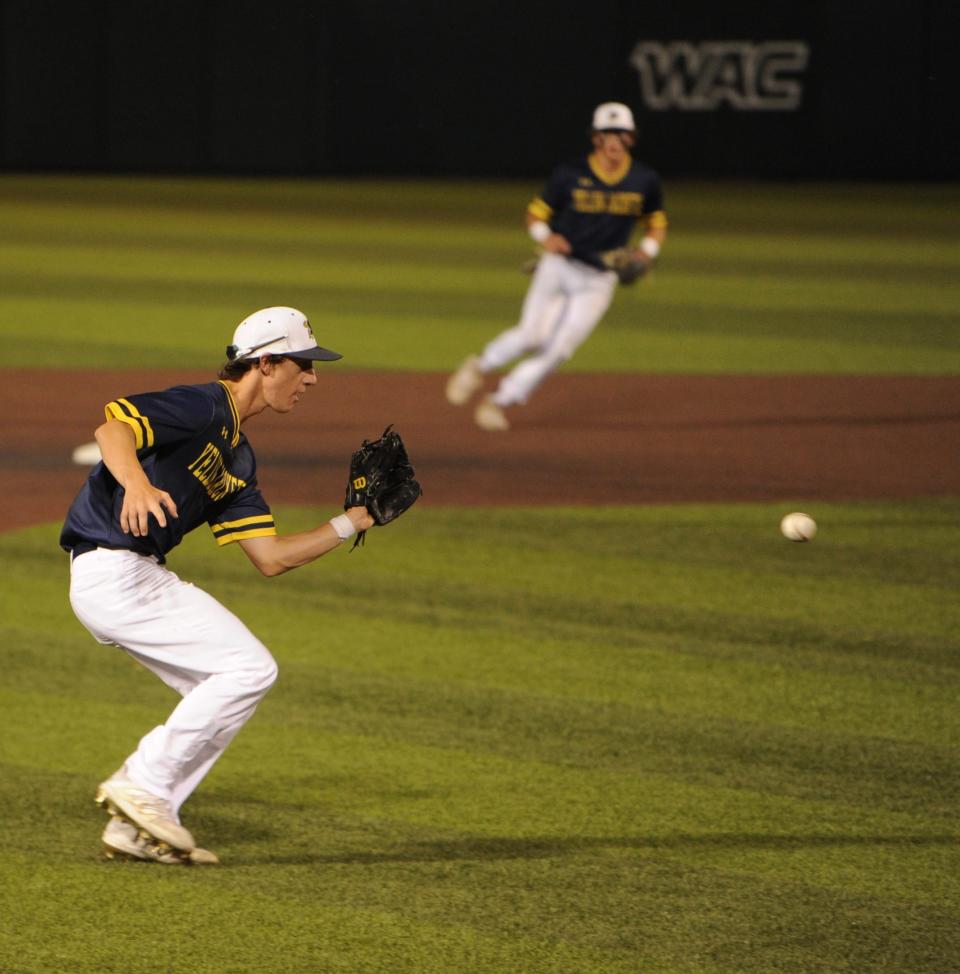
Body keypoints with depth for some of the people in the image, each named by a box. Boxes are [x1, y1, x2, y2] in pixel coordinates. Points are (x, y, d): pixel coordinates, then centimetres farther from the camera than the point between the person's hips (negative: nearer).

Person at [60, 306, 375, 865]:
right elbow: (112, 428, -27)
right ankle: (143, 785, -8)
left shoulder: (238, 457, 18)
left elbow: (272, 557, 17)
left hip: (145, 578, 10)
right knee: (250, 668, -12)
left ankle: (136, 829, 11)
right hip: (113, 572, -10)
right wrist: (137, 483, -46)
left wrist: (353, 522, 12)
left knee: (231, 691, 12)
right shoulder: (203, 406, -11)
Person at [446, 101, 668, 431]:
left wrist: (647, 252, -6)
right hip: (558, 265, -2)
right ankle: (480, 366, 10)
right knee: (532, 335, -18)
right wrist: (545, 237, -18)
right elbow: (536, 214, 3)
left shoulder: (645, 181, 1)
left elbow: (657, 224, 14)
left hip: (598, 280, 2)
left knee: (558, 349, -7)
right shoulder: (570, 175, -5)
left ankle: (500, 401, 6)